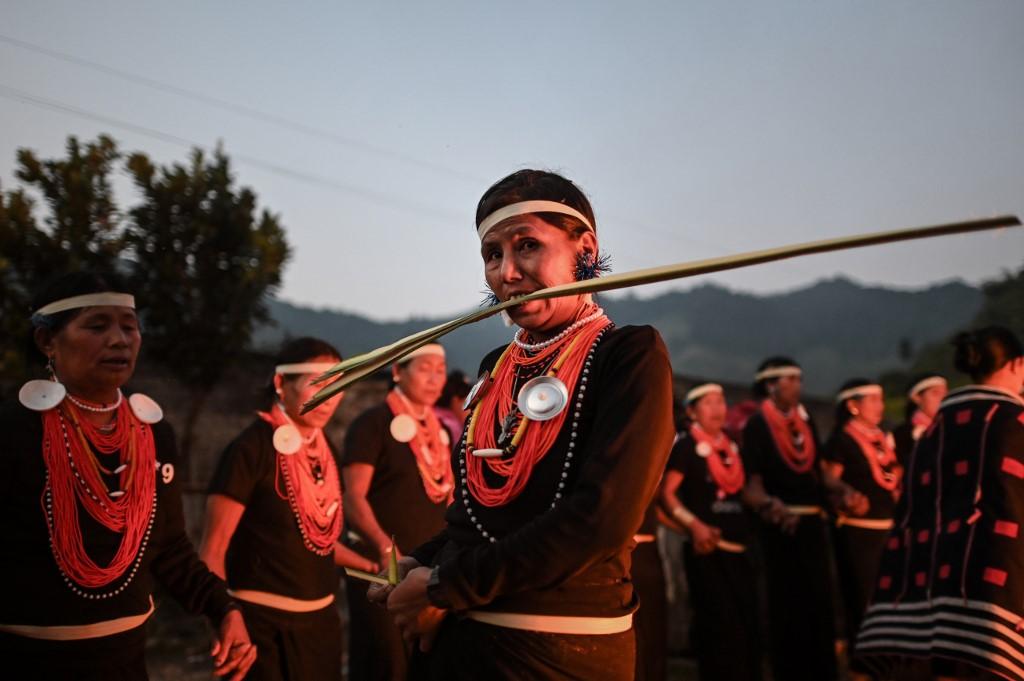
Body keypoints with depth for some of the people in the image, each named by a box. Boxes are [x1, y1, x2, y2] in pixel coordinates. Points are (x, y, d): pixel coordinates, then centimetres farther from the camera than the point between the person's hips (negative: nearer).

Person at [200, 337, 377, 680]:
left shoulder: (325, 449, 7)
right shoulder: (251, 449, -14)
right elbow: (213, 549, -13)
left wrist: (370, 566, 10)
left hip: (322, 618, 7)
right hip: (264, 622, -7)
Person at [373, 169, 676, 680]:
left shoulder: (631, 355, -11)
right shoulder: (498, 366, 10)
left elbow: (601, 517, -22)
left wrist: (445, 587, -18)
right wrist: (420, 566, -4)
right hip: (459, 638, 6)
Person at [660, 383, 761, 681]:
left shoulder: (733, 447, 15)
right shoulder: (685, 445, -5)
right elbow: (666, 493, -12)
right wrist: (694, 525, -23)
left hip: (737, 549, 7)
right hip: (706, 548, -6)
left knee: (748, 624, 7)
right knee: (720, 625, -8)